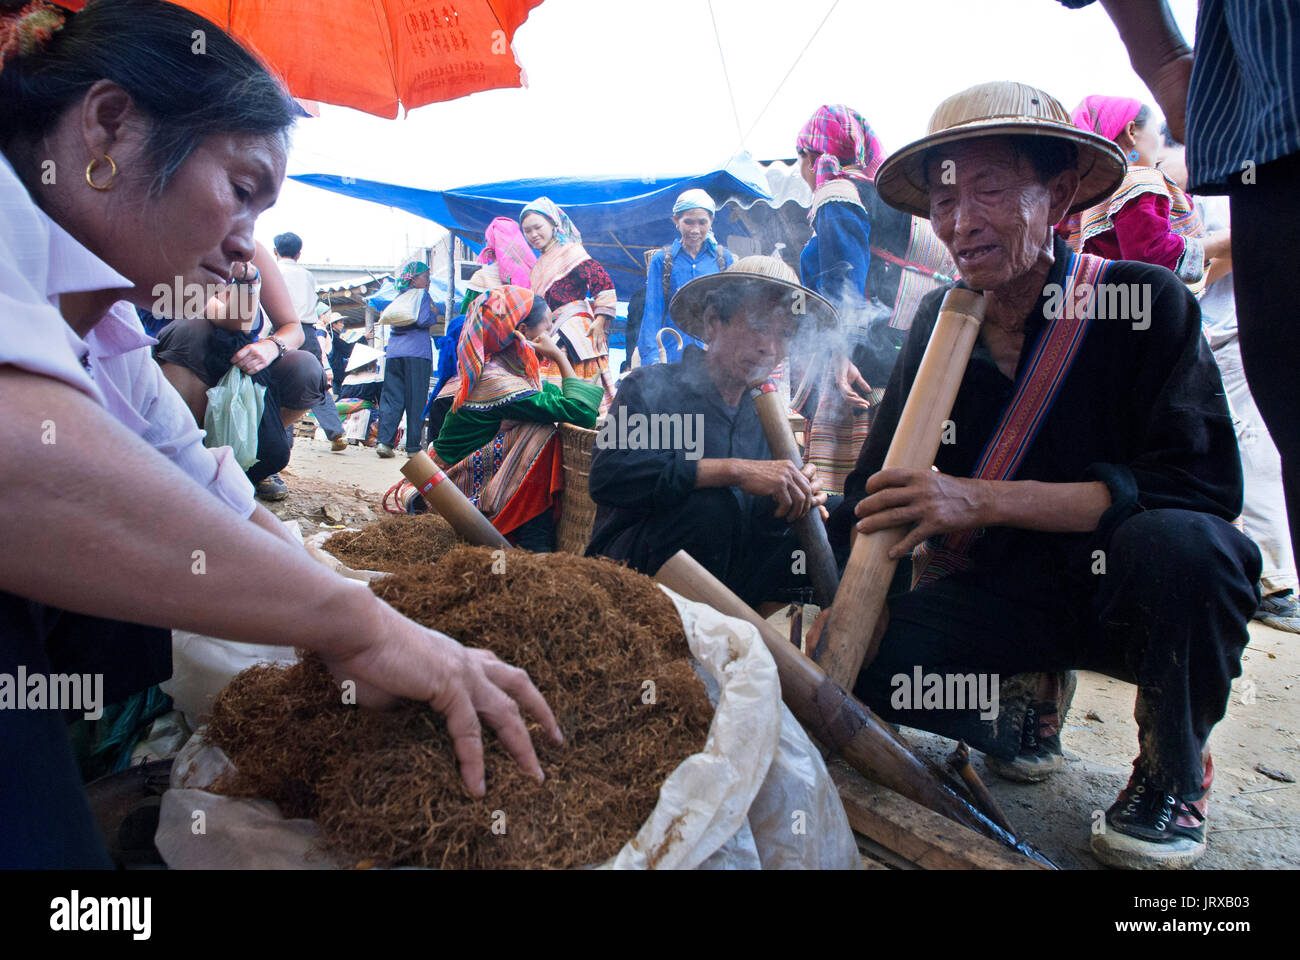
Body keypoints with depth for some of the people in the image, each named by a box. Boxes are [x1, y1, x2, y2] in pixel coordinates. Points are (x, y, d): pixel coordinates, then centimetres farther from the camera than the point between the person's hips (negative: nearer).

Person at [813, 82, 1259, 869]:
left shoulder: (1146, 302, -14)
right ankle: (1026, 707, 11)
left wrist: (986, 500, -32)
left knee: (1179, 542, -36)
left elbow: (1204, 483, -25)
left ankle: (1176, 773, -5)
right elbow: (880, 483, 0)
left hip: (1125, 594, -2)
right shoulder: (939, 322, -2)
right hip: (1003, 598, 3)